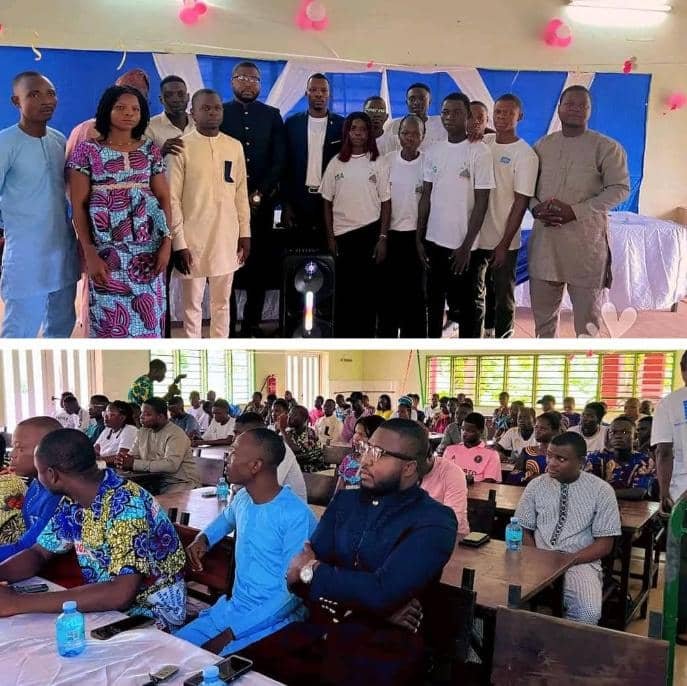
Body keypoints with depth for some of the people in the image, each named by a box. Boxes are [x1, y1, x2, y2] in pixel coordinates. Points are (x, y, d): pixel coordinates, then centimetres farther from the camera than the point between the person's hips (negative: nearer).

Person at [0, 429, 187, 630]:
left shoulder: (126, 504, -28)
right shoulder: (73, 502, -2)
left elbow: (121, 594, -35)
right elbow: (39, 553, 9)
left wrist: (19, 603, -34)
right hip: (106, 605, 7)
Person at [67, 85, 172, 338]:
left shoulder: (150, 150, 8)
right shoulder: (88, 150, 0)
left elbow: (163, 198, 7)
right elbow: (78, 206, -2)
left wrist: (166, 242, -5)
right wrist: (90, 254, -10)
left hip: (147, 248, 2)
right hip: (107, 251, -2)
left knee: (148, 314, 4)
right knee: (111, 317, 0)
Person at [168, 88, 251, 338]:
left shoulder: (235, 146, 6)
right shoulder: (181, 147, -6)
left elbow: (241, 193, 10)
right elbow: (172, 198, -8)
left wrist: (245, 233, 7)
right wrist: (178, 242, -12)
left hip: (226, 237, 4)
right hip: (192, 239, -4)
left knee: (221, 303, 13)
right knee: (192, 305, 6)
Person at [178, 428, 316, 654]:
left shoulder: (297, 516, -20)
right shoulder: (243, 498, 5)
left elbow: (292, 593, -21)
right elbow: (226, 517, 31)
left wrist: (230, 634, -23)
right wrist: (203, 537, 9)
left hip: (273, 619, -7)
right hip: (230, 607, 7)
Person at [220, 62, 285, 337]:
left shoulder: (272, 115, 10)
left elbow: (279, 160, 4)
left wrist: (258, 194, -6)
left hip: (261, 202, 1)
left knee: (259, 265, 0)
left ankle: (252, 326, 7)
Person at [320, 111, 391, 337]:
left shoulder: (379, 163, 1)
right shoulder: (336, 163, 4)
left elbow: (386, 203, 0)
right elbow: (327, 202, 7)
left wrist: (382, 238, -7)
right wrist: (330, 236, 2)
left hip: (369, 233, -1)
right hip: (342, 234, 1)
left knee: (367, 287, 2)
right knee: (343, 289, 6)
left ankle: (365, 337, 12)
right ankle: (342, 337, 16)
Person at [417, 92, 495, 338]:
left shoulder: (480, 152, -8)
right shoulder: (433, 151, 6)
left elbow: (481, 202, -10)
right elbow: (426, 196, 10)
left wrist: (466, 246, -14)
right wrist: (419, 238, 6)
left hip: (466, 245, -5)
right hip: (435, 241, 5)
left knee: (469, 307, 6)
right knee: (434, 303, 16)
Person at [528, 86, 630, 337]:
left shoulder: (608, 147, -1)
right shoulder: (541, 145, 11)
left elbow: (620, 188, -6)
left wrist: (576, 211, -18)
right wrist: (536, 208, -9)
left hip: (586, 239, -4)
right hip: (545, 238, 4)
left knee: (588, 313, 4)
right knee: (542, 309, 14)